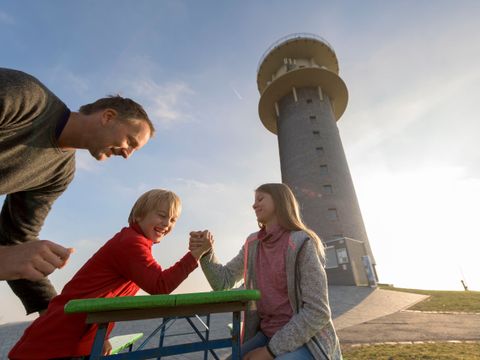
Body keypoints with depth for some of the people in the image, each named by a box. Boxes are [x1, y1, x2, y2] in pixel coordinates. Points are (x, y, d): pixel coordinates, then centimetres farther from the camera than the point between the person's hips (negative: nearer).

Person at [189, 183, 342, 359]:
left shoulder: (302, 243, -18)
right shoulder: (253, 245, 1)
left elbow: (317, 312, -19)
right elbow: (223, 281, 1)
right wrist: (206, 252, -16)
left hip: (307, 341, -5)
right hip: (267, 336, 5)